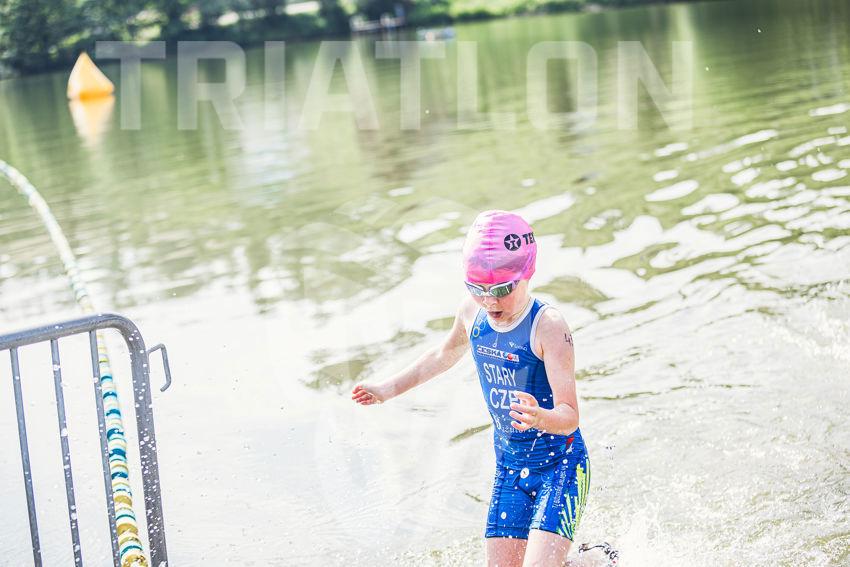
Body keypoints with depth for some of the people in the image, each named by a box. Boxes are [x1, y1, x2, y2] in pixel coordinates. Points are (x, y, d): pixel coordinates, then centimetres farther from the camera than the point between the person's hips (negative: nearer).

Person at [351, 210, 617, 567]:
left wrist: (540, 417, -49)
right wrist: (389, 389, 22)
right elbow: (447, 354, 20)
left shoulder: (549, 327, -23)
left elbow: (570, 417, -27)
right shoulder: (472, 312, -4)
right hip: (509, 467, 6)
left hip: (560, 467, -6)